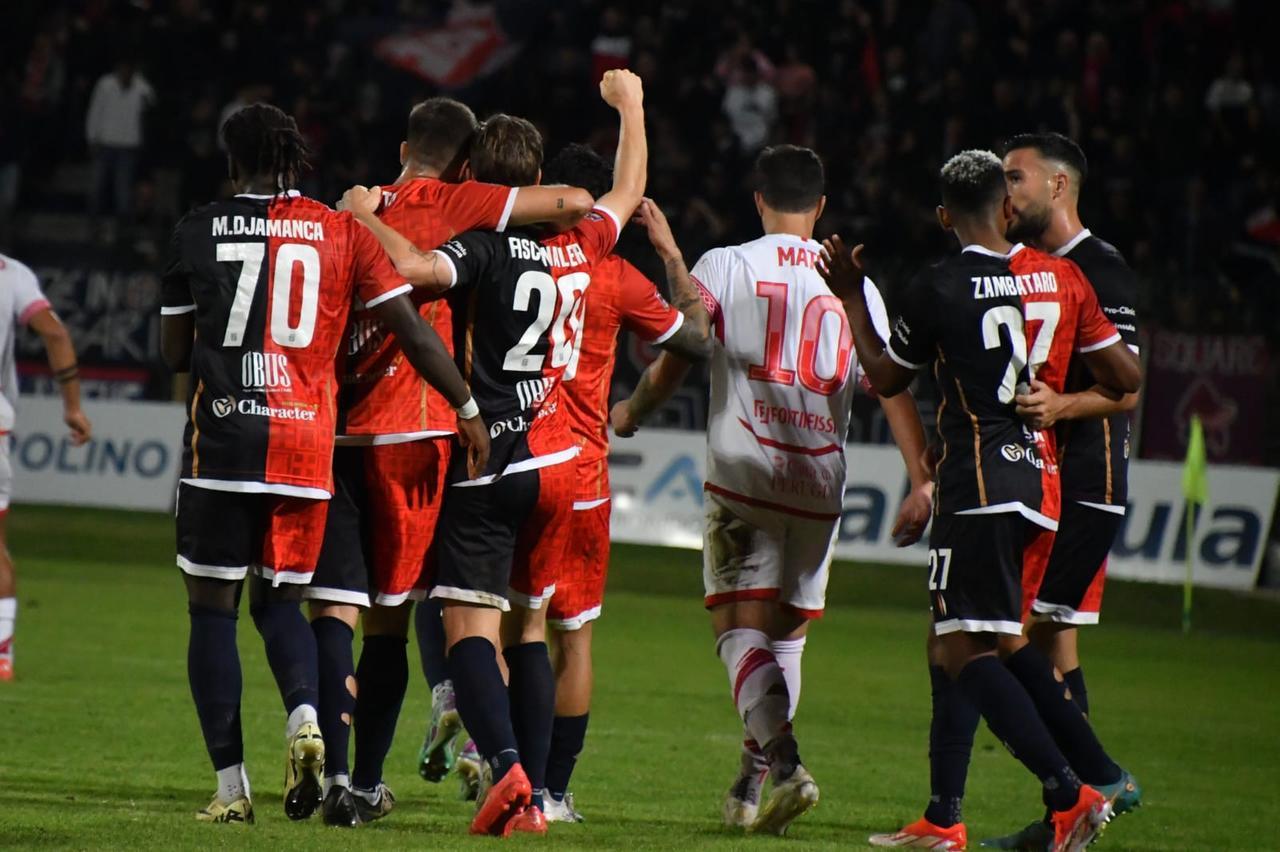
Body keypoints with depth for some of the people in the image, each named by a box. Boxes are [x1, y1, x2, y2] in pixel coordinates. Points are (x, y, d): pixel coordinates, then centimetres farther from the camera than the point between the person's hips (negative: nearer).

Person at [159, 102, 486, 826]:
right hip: (307, 441, 2)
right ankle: (306, 714, -13)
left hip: (223, 439, -2)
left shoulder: (199, 231, 2)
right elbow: (413, 332, 2)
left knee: (213, 608, 6)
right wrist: (469, 409, 9)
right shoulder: (344, 232, 4)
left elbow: (176, 352, 8)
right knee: (279, 598, 17)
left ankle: (231, 786, 2)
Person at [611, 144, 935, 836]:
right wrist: (922, 484, 3)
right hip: (820, 483, 3)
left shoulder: (724, 267, 1)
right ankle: (749, 790, 20)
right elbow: (892, 387, 3)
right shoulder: (853, 284, 9)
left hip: (744, 474, -3)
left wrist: (631, 412, 19)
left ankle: (783, 760, -27)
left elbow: (671, 364, -1)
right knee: (787, 634, 15)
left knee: (741, 629, -4)